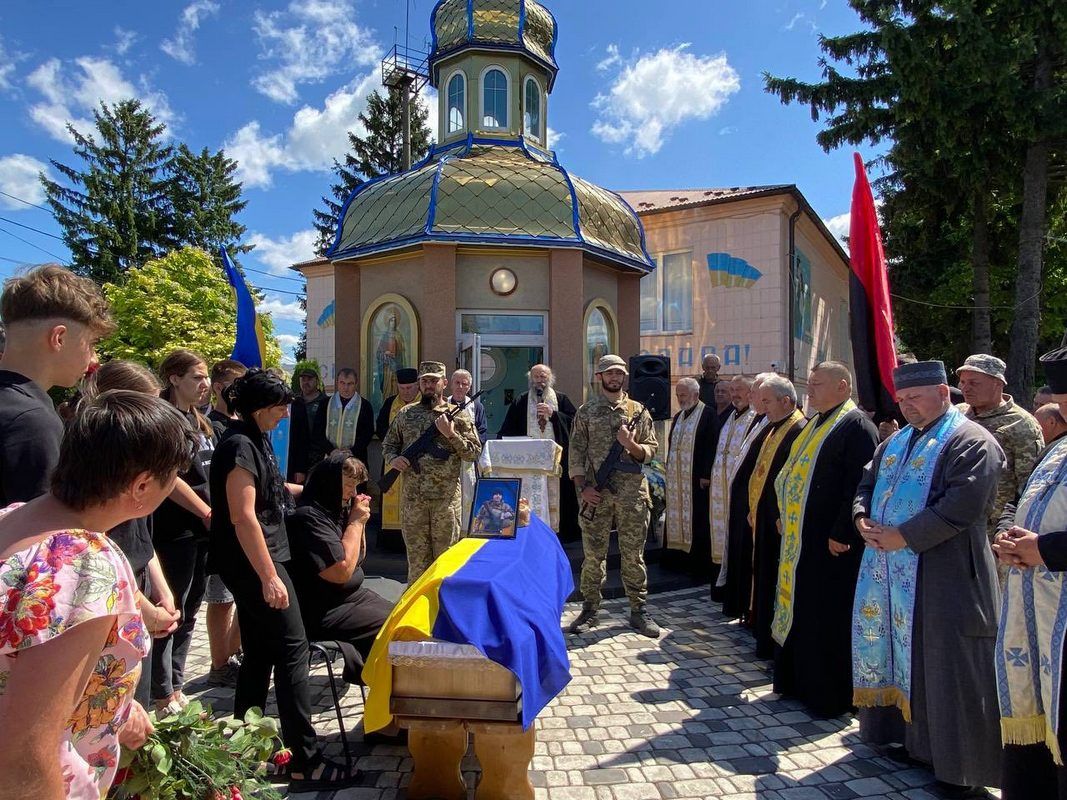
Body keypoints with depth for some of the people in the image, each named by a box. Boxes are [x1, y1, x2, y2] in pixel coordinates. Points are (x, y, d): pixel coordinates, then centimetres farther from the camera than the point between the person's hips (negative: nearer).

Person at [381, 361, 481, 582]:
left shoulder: (458, 415, 3)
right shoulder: (406, 413, 10)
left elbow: (474, 452, 0)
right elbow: (388, 444, 18)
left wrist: (451, 434, -13)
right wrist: (393, 459, -3)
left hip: (446, 498, -2)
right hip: (412, 498, 2)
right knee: (416, 557, 10)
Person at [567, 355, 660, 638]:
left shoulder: (638, 411, 8)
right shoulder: (586, 412, 5)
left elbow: (651, 450, 7)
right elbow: (576, 452, 1)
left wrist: (631, 445, -13)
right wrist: (582, 487, -8)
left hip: (632, 493, 1)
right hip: (596, 494, -1)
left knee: (633, 555, 7)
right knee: (593, 555, 5)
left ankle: (638, 610, 18)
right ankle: (590, 610, 17)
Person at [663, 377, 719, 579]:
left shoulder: (709, 414, -8)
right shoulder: (678, 417, 16)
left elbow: (711, 446, -13)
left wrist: (706, 475, -17)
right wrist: (670, 472, 13)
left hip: (697, 478, -7)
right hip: (677, 479, 7)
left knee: (698, 521, -3)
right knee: (678, 517, 9)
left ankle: (701, 565, 5)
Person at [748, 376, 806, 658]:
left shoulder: (799, 431, -17)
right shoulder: (773, 429, 13)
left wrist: (784, 518, -21)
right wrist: (753, 508, 15)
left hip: (780, 521, -10)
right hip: (764, 518, 10)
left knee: (778, 581, 0)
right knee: (765, 578, 18)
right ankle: (766, 637, 31)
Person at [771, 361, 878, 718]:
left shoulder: (857, 426, -13)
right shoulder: (815, 424, 15)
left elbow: (861, 485, -21)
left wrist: (841, 534, -21)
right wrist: (786, 517, 14)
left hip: (831, 542, -9)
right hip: (800, 537, 9)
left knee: (829, 618, 1)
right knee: (800, 612, 17)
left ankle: (831, 695, 16)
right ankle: (801, 682, 31)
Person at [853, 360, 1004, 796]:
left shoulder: (971, 443, -9)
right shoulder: (896, 442, 16)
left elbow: (961, 506, -21)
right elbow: (866, 483, 20)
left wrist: (902, 536, -18)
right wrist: (862, 519, -1)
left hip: (942, 576, -8)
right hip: (888, 572, 8)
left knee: (944, 666, 0)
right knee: (892, 652, 16)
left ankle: (960, 767, 15)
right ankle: (904, 733, 33)